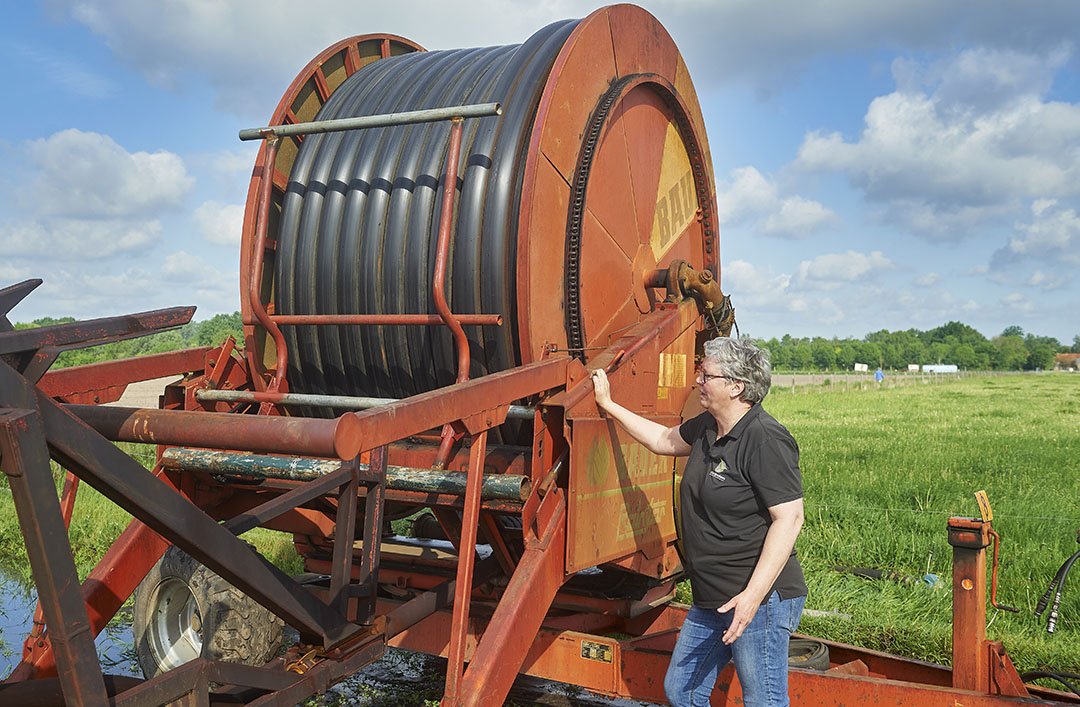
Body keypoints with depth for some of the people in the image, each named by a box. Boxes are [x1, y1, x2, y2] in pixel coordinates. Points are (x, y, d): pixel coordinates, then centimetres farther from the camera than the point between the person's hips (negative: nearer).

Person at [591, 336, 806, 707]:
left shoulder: (766, 440, -19)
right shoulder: (708, 427, 8)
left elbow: (789, 519, -22)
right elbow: (663, 439, 26)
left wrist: (752, 595, -25)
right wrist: (607, 404, 30)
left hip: (760, 598, -9)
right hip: (711, 601, 10)